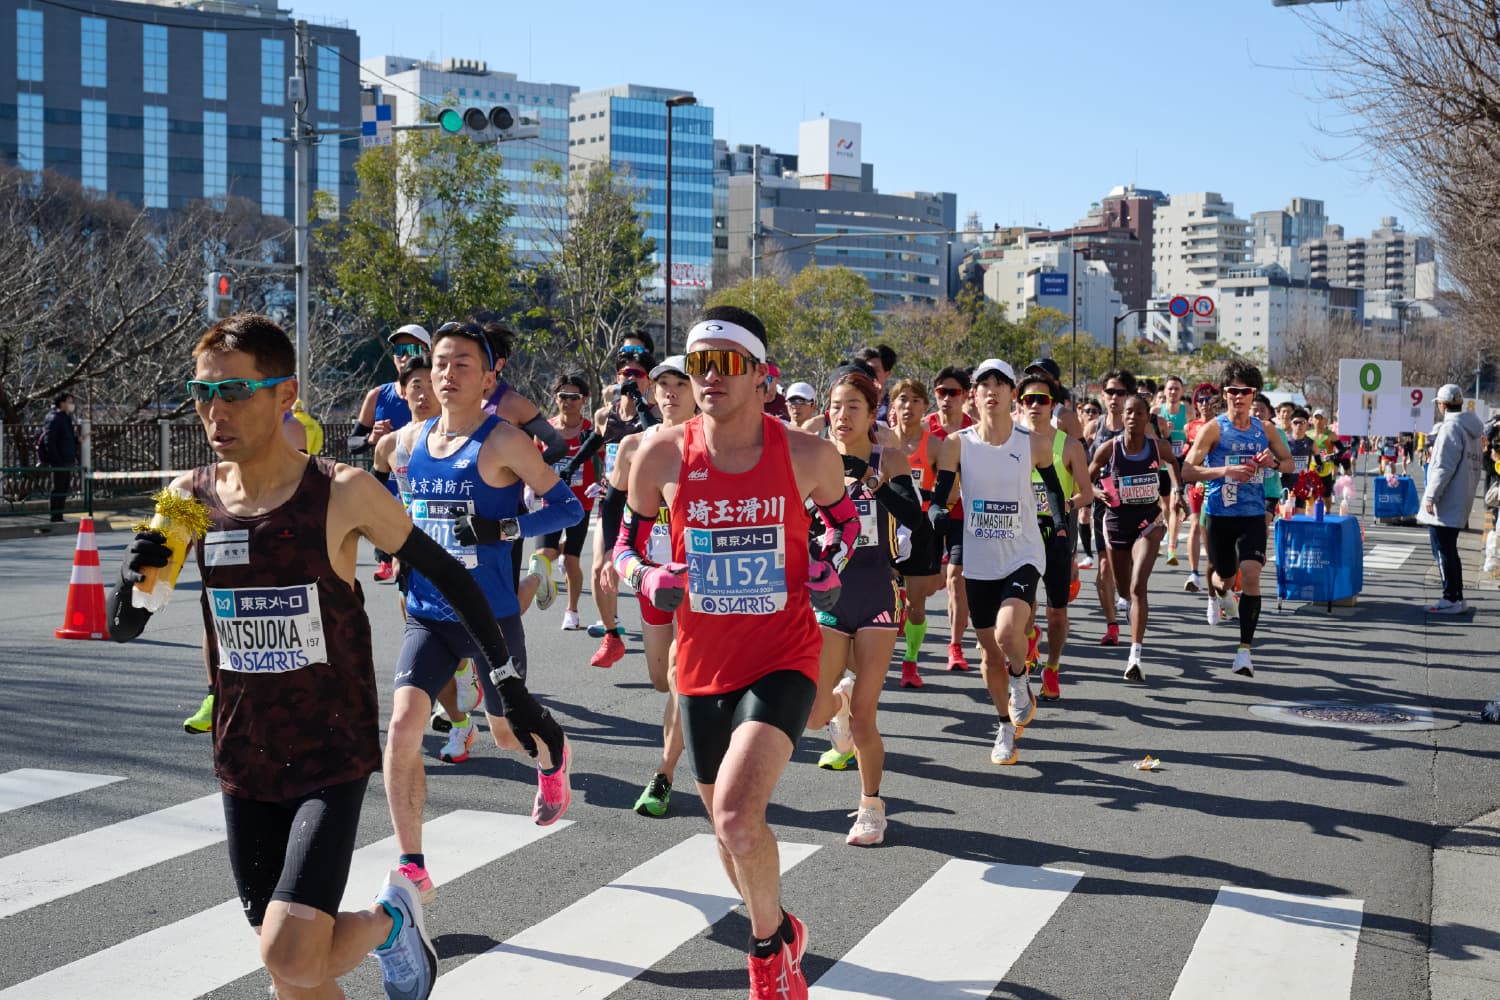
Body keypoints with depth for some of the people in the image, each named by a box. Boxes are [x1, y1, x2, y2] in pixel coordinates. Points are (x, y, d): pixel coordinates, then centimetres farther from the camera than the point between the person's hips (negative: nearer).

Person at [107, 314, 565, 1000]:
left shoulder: (342, 493, -14)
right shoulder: (191, 498, -2)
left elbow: (448, 576, -3)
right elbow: (122, 628, 4)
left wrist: (511, 686, -4)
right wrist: (137, 574, -18)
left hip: (333, 756, -4)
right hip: (244, 762, 4)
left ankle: (388, 919, 13)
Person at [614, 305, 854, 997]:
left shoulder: (807, 455, -9)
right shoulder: (662, 455, -6)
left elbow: (843, 513, 12)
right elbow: (628, 539, 9)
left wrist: (828, 565, -6)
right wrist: (646, 578, -11)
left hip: (783, 659, -3)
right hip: (703, 662, 4)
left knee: (737, 815, -23)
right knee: (728, 825, 17)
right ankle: (781, 935, 47)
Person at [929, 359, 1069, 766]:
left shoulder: (1035, 444, -5)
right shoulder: (957, 445, -5)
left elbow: (1053, 486, 13)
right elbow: (938, 500, -5)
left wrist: (1062, 516, 1)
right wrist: (937, 515, -25)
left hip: (1023, 557, -2)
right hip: (978, 562, 2)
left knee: (1008, 632, -26)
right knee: (990, 654, 9)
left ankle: (1020, 684, 9)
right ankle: (1007, 728, 33)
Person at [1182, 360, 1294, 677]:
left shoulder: (1265, 429, 5)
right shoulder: (1213, 429, -6)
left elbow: (1289, 463, 17)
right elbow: (1187, 470, -13)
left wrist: (1274, 462, -7)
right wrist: (1225, 470, -26)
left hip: (1253, 516, 1)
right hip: (1219, 515, -1)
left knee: (1251, 574, -16)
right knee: (1224, 576, 13)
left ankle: (1245, 649, -12)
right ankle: (1216, 595, 54)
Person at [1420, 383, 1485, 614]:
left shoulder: (1450, 428, -15)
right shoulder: (1473, 429, 14)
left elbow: (1444, 467, -20)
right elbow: (1475, 467, 18)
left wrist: (1431, 496, -17)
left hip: (1445, 505, -9)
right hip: (1461, 503, 9)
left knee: (1443, 551, -4)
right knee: (1449, 550, 15)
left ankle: (1451, 599, -3)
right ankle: (1457, 597, 18)